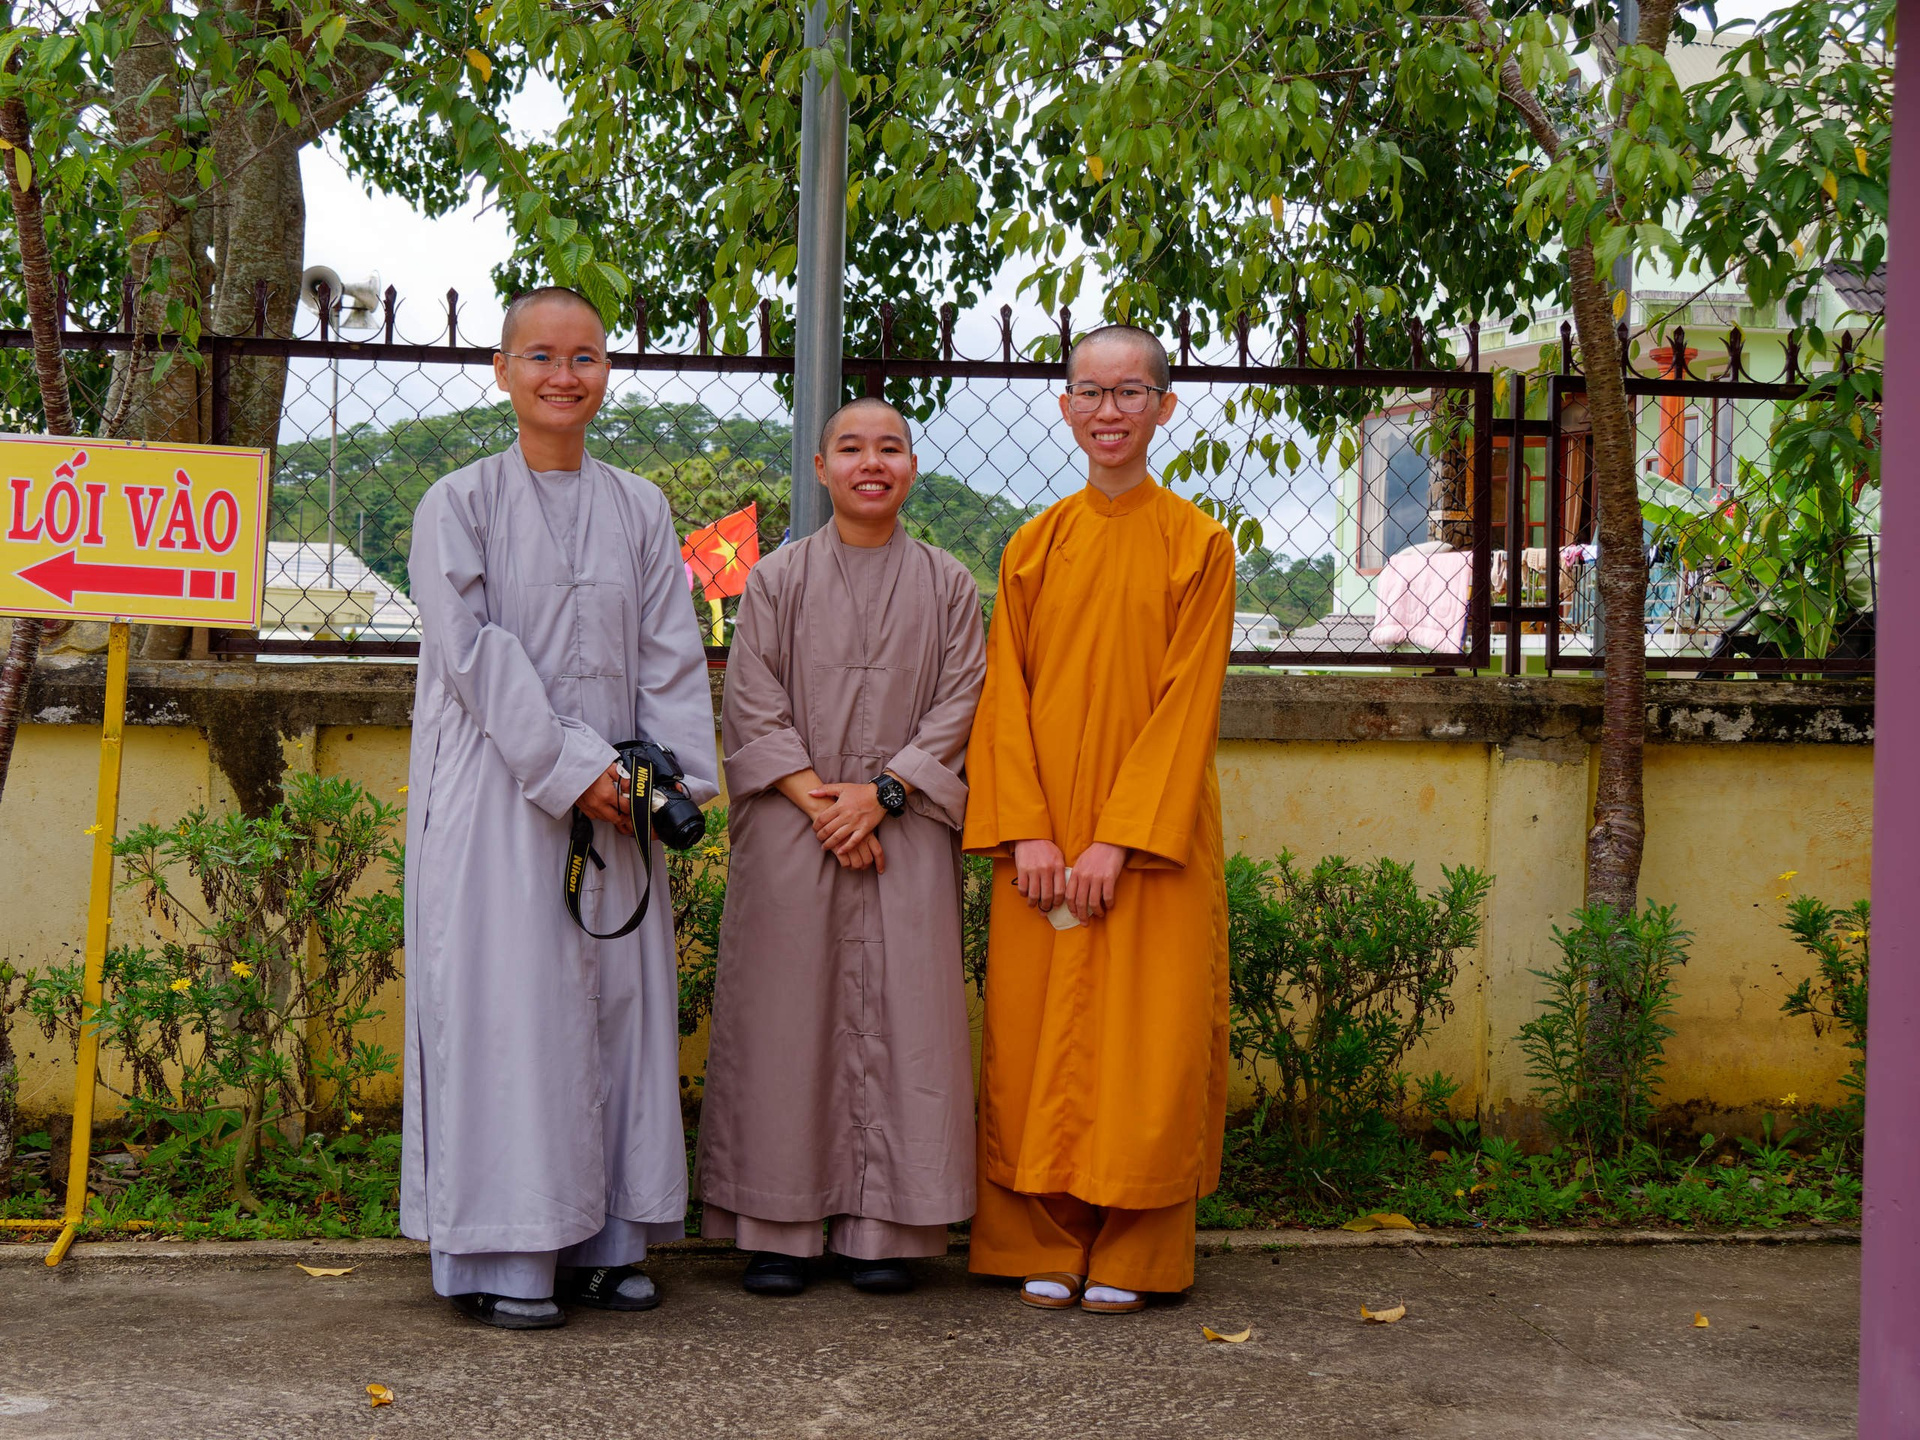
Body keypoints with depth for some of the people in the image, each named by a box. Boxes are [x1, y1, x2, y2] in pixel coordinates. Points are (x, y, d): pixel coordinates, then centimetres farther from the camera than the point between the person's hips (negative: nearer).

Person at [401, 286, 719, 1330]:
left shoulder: (640, 510, 12)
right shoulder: (460, 502, 0)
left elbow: (670, 655, 10)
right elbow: (469, 651, -9)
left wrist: (676, 775, -4)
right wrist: (568, 767, -15)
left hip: (612, 799, 4)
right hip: (496, 798, -4)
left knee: (617, 1001, 5)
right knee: (504, 1002, -4)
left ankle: (603, 1241, 14)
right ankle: (502, 1258, 2)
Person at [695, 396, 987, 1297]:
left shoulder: (947, 586, 8)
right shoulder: (777, 580, 6)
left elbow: (957, 706, 2)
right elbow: (752, 707, 0)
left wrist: (880, 793, -10)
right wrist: (815, 800, -11)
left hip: (904, 831, 1)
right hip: (791, 833, -1)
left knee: (899, 1017, -1)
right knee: (787, 1014, 0)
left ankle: (880, 1228, 6)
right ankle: (778, 1229, 6)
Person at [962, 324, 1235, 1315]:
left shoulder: (1197, 544, 0)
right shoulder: (1033, 549, 9)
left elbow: (1187, 702, -7)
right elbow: (1005, 699, 4)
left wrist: (1119, 839, -15)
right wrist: (1028, 833, -8)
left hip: (1153, 841, -2)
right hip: (1044, 844, 3)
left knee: (1147, 1041, -1)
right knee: (1038, 1046, 3)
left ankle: (1126, 1257, 9)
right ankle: (1047, 1249, 13)